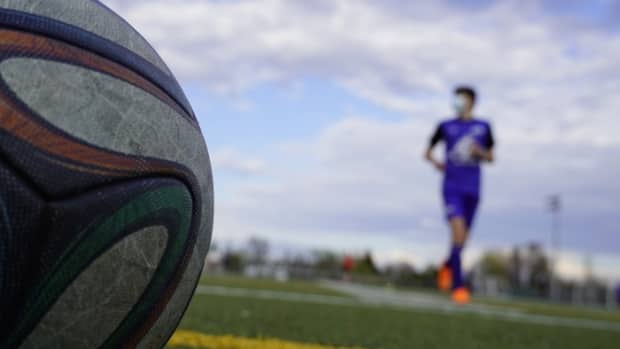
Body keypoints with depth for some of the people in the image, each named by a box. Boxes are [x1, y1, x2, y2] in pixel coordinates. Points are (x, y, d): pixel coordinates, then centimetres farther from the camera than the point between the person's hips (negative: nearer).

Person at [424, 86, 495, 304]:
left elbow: (491, 158, 14)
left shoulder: (483, 127, 9)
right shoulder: (446, 126, 7)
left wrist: (479, 152, -8)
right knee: (458, 233, -19)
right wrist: (435, 162, -6)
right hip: (452, 187, -2)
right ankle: (458, 286, -16)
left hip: (472, 189, 2)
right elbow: (428, 152, 16)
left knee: (463, 239, 8)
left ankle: (447, 266, 40)